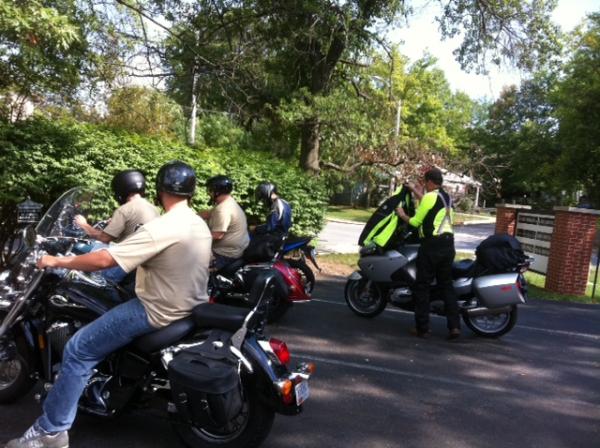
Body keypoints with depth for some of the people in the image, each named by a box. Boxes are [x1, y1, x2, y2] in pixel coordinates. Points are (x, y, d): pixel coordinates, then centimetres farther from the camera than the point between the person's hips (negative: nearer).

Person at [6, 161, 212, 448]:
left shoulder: (161, 228, -25)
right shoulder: (200, 225, 3)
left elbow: (105, 260, -26)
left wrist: (57, 262, -12)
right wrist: (142, 259, 26)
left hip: (159, 312, -9)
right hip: (190, 305, 9)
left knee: (78, 351, -2)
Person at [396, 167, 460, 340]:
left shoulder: (429, 197, -10)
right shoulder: (446, 197, 15)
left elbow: (415, 222, -7)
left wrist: (403, 215, 11)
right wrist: (414, 189, 43)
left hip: (431, 245, -8)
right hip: (448, 245, 8)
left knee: (422, 286, 1)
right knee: (447, 285, 12)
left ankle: (422, 327, 3)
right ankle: (454, 326, 4)